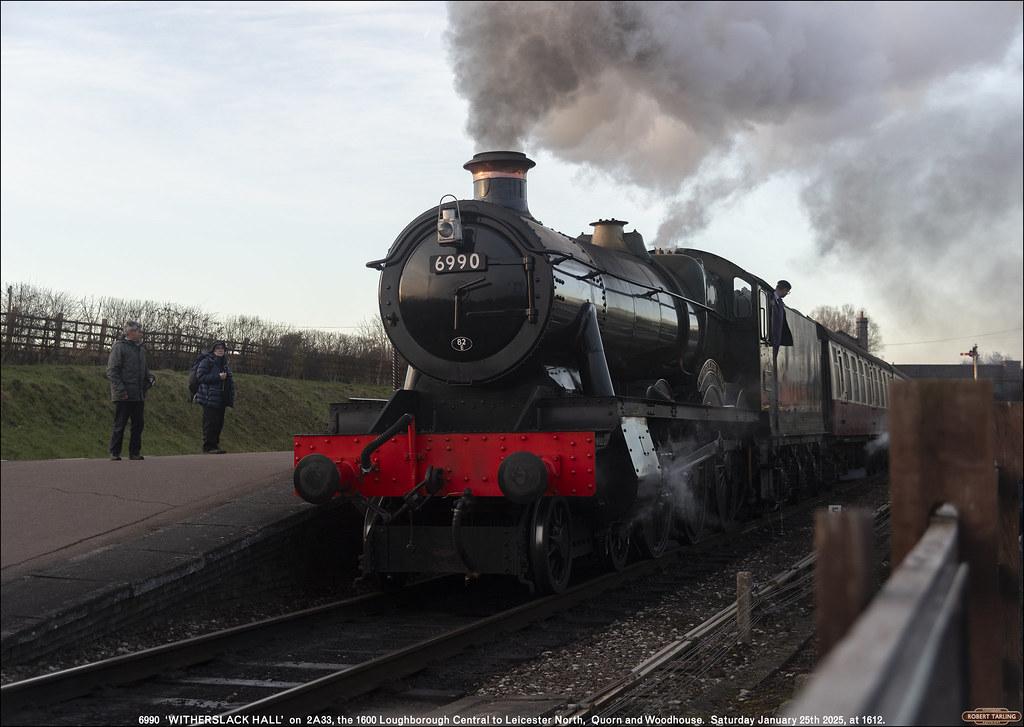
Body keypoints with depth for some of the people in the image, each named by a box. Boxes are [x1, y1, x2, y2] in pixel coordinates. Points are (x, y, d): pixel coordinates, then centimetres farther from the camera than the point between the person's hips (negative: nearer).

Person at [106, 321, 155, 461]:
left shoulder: (141, 348, 16)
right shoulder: (119, 347, -7)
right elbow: (112, 371, -11)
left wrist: (150, 377, 6)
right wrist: (120, 389, -19)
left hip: (139, 395, 7)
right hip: (124, 396, -7)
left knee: (139, 424, 8)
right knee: (120, 425, -2)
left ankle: (135, 452, 16)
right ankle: (114, 453, 5)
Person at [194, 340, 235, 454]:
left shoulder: (224, 363, 18)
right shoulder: (206, 361, -5)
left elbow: (230, 380, 24)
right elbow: (200, 376, -14)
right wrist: (218, 377, -18)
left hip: (221, 400, 8)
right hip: (209, 399, -8)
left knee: (219, 423, 10)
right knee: (210, 423, -8)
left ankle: (215, 445, 18)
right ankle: (208, 447, -5)